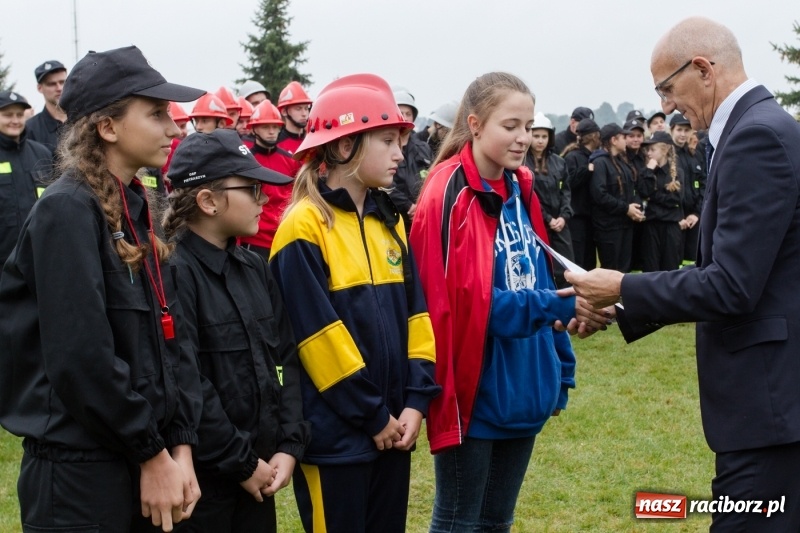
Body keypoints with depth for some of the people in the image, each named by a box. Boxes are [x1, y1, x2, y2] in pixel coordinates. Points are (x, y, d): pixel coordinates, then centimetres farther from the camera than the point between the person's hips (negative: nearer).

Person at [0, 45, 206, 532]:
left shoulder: (138, 211, 10)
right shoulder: (66, 211, -16)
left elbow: (171, 338, 9)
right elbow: (81, 357, -22)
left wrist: (180, 447, -1)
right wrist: (152, 453, -14)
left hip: (145, 464, 8)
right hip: (77, 469, -8)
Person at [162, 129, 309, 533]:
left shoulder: (255, 269, 11)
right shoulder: (173, 273, -16)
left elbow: (285, 359, 11)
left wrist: (288, 447, -1)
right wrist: (241, 463, -14)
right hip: (199, 482, -7)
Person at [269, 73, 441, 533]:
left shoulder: (389, 222, 11)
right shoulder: (305, 227, -12)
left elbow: (415, 313, 9)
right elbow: (319, 334, -16)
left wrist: (415, 400, -2)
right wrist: (372, 415, -13)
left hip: (392, 429, 7)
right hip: (335, 432, -7)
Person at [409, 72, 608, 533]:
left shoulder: (520, 191, 10)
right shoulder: (451, 195, -15)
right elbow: (466, 298, -20)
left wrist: (560, 369, 11)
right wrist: (554, 306, -28)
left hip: (521, 391, 7)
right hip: (474, 393, -7)